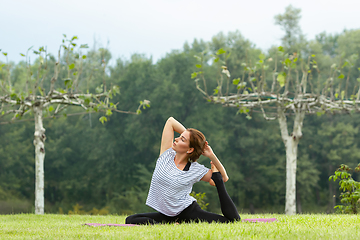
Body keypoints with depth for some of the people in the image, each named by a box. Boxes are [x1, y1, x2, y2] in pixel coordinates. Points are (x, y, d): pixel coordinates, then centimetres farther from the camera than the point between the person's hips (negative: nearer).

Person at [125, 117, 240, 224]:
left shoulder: (196, 170, -5)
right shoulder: (167, 155, 0)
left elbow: (224, 178, 3)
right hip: (166, 216, 4)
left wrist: (212, 156, -7)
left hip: (189, 211, -4)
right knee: (130, 220, -18)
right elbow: (170, 121, 4)